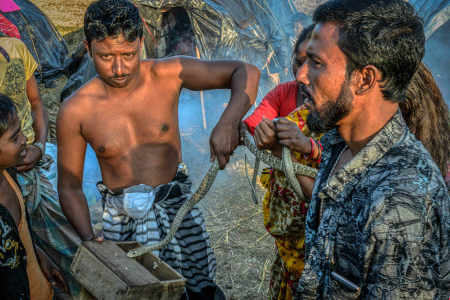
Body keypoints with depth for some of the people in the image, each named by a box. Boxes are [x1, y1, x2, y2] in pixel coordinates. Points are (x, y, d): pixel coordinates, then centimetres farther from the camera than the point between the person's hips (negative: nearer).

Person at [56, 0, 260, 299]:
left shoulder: (166, 74, -9)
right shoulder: (75, 111, -9)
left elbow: (246, 72, -10)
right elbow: (69, 187, -1)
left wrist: (228, 123, -29)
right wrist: (90, 241, -17)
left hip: (176, 205, 0)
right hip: (122, 218, 0)